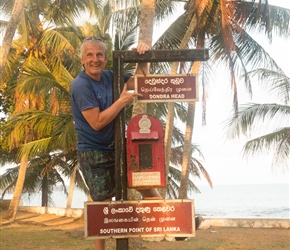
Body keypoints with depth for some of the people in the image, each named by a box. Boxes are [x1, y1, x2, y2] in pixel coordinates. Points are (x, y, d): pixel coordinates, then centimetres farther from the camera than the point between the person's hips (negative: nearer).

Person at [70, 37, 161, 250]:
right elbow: (97, 122, -24)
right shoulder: (80, 85, -17)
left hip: (116, 148, 7)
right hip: (93, 154, -7)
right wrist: (122, 101, -20)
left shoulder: (109, 76, 3)